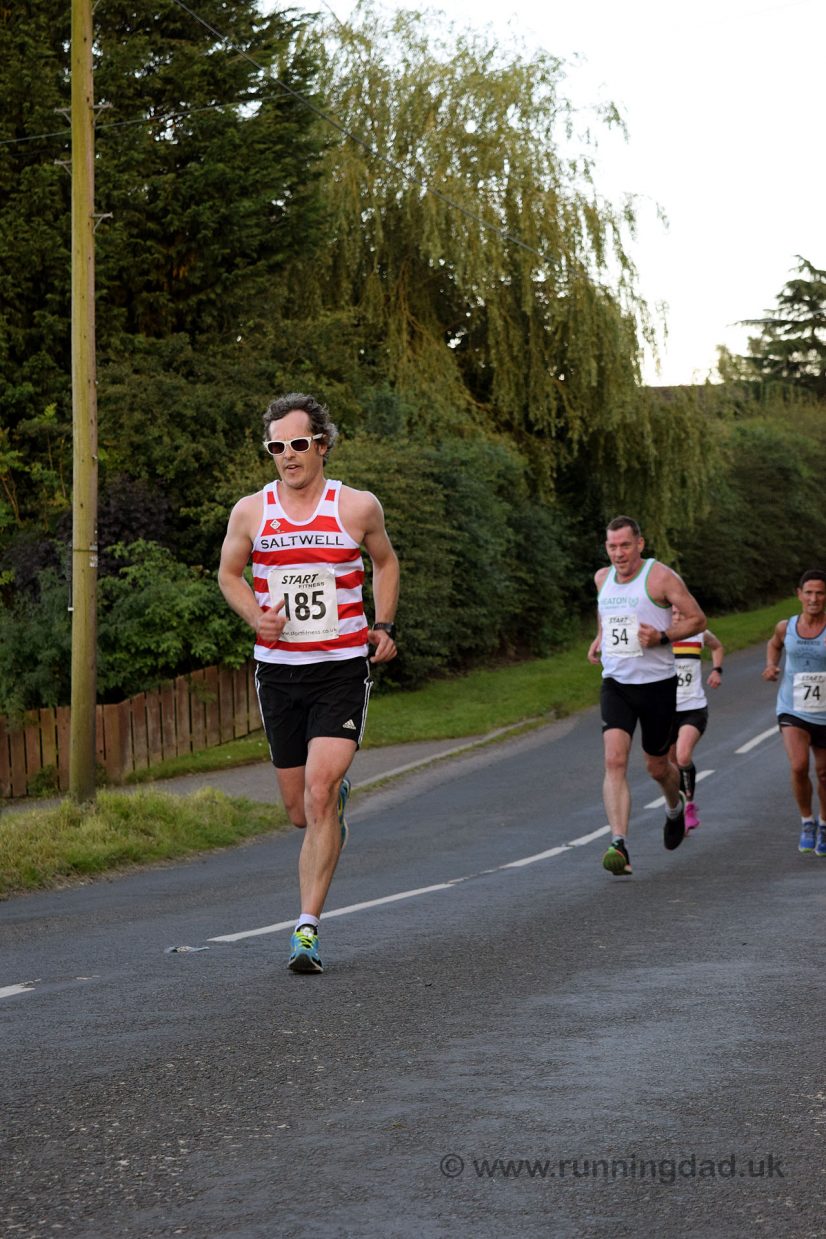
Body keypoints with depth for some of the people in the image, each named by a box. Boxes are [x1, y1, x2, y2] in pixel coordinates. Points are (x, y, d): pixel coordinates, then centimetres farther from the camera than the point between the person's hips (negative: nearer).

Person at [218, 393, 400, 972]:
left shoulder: (358, 506, -2)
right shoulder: (251, 511, 0)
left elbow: (386, 562, 18)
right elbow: (229, 573, 16)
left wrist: (384, 626, 6)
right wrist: (255, 616, -4)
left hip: (342, 669, -3)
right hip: (278, 671, 3)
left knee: (319, 795, -18)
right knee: (300, 810, 9)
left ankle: (308, 927, -14)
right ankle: (340, 793, 48)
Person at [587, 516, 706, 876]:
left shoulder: (661, 576, -9)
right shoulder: (602, 578, 8)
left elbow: (697, 619, -6)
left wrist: (662, 636, -21)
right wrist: (599, 639, 12)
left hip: (657, 684, -3)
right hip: (615, 684, 3)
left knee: (657, 767, 11)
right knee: (615, 761, -17)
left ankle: (675, 807, 47)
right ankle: (619, 845, -24)